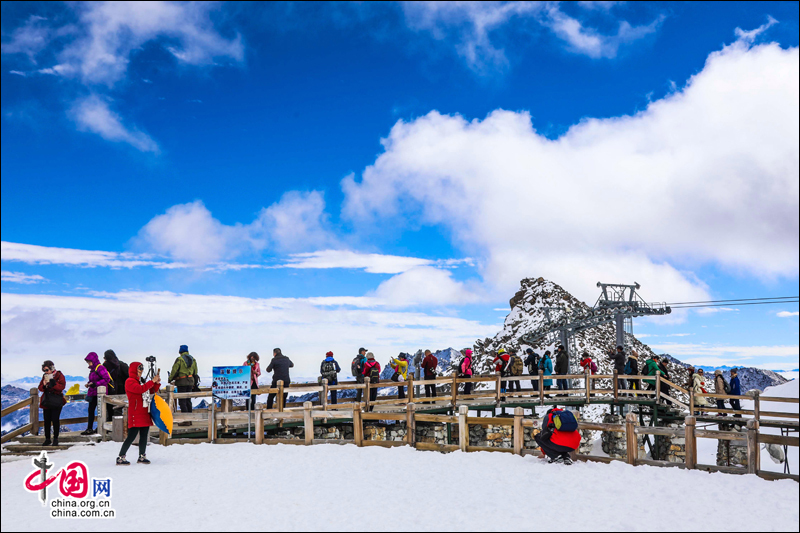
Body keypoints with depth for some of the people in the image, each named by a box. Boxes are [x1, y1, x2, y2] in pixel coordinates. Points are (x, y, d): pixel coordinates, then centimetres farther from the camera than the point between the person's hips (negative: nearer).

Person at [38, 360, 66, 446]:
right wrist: (44, 385, -12)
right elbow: (40, 388, 11)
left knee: (55, 420, -5)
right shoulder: (45, 376, 10)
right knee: (46, 420, 6)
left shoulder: (59, 376, -6)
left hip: (56, 401, -5)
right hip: (47, 401, 5)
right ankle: (47, 439, 16)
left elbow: (61, 387, -18)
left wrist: (52, 381, -24)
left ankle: (55, 439, 4)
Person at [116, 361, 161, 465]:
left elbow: (152, 391, 22)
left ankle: (142, 456, 17)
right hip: (135, 415, -9)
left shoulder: (140, 382, 21)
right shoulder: (130, 381, -6)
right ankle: (120, 457, -4)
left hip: (144, 414, 9)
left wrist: (157, 383, 5)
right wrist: (152, 381, -22)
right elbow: (140, 389, -24)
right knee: (132, 436, -10)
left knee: (144, 436, 9)